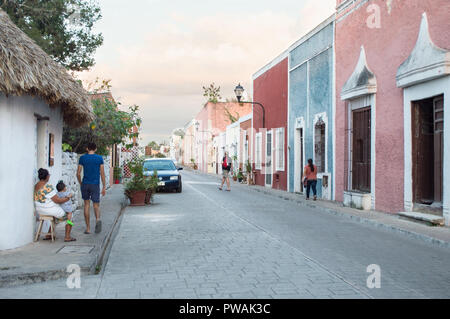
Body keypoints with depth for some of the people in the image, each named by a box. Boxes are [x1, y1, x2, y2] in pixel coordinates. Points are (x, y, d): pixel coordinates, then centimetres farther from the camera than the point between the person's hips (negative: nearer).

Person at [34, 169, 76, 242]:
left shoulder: (36, 185, 2)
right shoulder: (48, 187, -26)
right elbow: (58, 200, -23)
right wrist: (68, 198, -8)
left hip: (40, 210, 9)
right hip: (50, 210, -9)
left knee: (52, 216, 38)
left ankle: (48, 235, 37)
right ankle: (67, 237, 9)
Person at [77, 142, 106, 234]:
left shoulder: (82, 158, 3)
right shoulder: (99, 158, 0)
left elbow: (78, 173, 1)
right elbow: (102, 173, -2)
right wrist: (104, 187, 2)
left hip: (85, 184, 1)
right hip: (95, 185, -1)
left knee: (87, 204, 10)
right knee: (96, 205, 7)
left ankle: (88, 228, 10)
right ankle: (98, 219, -25)